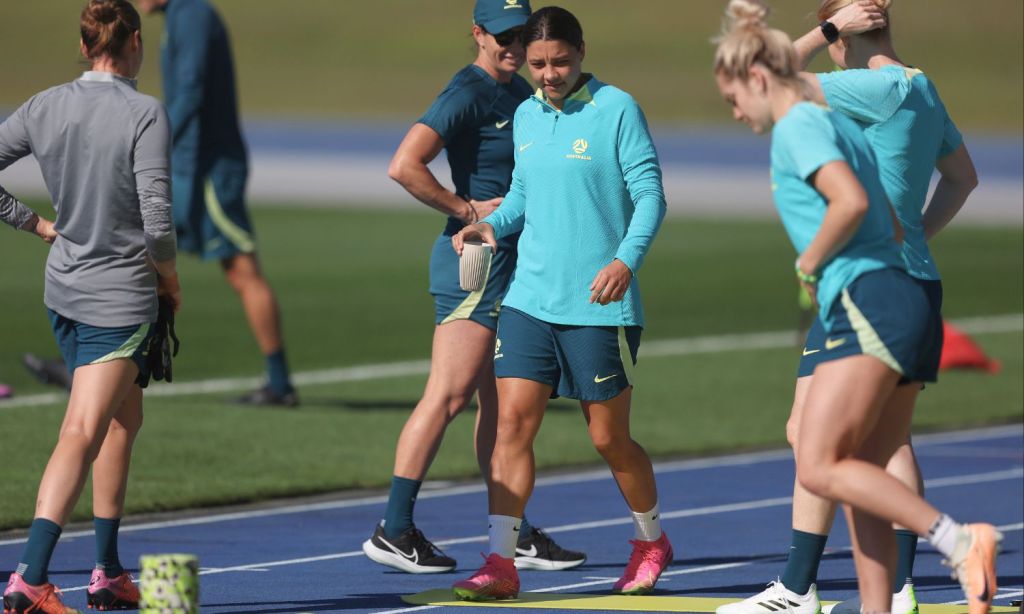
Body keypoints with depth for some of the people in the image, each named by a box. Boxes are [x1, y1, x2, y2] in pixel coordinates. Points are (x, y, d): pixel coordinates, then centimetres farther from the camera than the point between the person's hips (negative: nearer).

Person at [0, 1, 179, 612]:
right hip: (120, 292, -7)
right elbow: (157, 218, -20)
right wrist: (169, 275, -2)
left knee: (124, 418, 22)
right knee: (82, 435, -9)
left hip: (63, 286, 7)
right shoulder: (145, 115, -16)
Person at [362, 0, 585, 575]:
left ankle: (515, 535, 16)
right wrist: (467, 210, -17)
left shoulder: (522, 93, 15)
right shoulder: (467, 95, -13)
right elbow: (404, 166, -24)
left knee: (501, 403, 12)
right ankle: (394, 531, -7)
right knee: (449, 396, -10)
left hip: (512, 263, 9)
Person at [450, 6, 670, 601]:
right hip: (530, 299, 5)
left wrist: (626, 260, -25)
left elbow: (651, 194, -10)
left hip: (600, 305, -5)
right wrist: (491, 225, 1)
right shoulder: (526, 116, 10)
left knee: (609, 438, 5)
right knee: (513, 422, -7)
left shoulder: (617, 109, -7)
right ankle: (501, 566, -7)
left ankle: (652, 541, 30)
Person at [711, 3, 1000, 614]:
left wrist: (809, 265, -6)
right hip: (910, 303, 10)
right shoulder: (842, 124, 24)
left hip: (868, 305, -10)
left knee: (820, 468, -15)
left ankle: (960, 541, -26)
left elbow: (851, 201, -20)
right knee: (858, 479, 7)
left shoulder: (798, 125, -4)